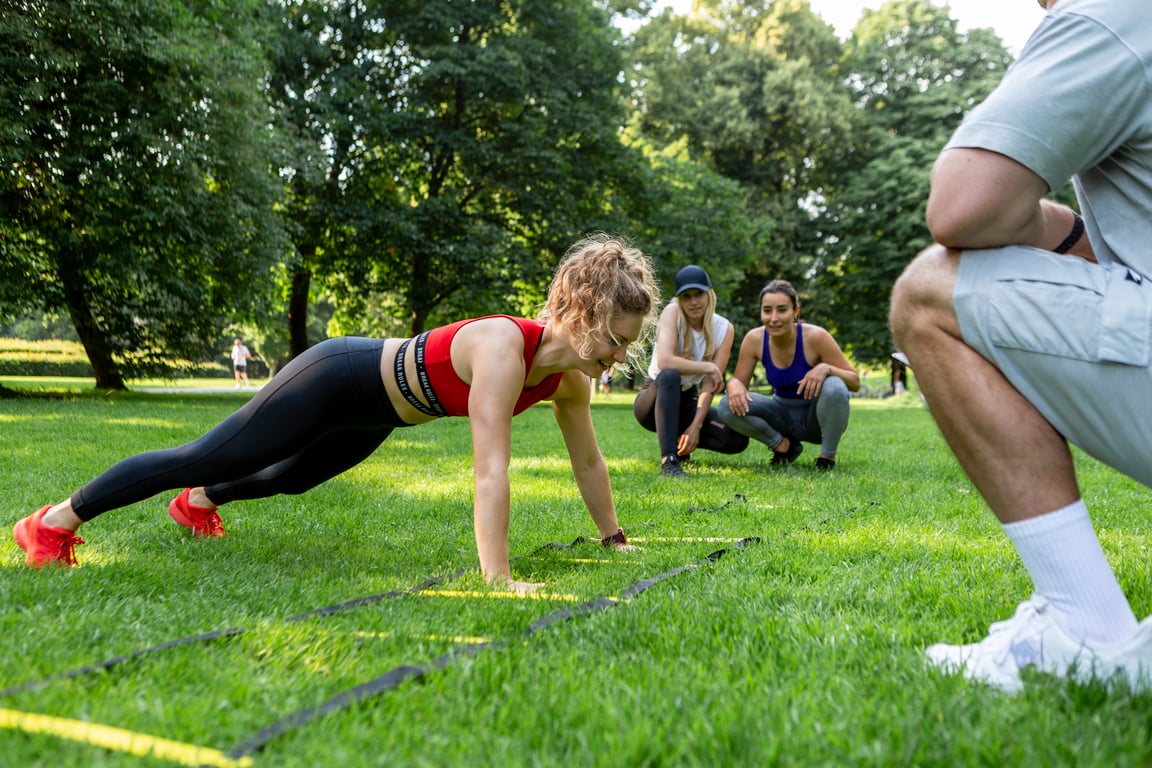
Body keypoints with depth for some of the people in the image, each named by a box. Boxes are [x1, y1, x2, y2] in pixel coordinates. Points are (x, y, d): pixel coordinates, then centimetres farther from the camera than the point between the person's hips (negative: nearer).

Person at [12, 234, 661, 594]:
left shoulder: (569, 376, -13)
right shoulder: (503, 348, -38)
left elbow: (589, 461, -1)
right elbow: (491, 471, -45)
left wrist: (615, 540, 5)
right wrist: (498, 579, -47)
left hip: (376, 413, 8)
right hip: (340, 378, -8)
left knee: (293, 477, 32)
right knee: (201, 458, 3)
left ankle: (200, 503, 60)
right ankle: (55, 521, 20)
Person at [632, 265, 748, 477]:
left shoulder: (724, 329, -8)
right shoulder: (672, 313, -18)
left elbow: (711, 384, -15)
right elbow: (664, 362, -35)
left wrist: (696, 426, -24)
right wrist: (707, 367, -28)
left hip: (687, 401, 4)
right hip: (656, 399, -4)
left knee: (737, 439, -19)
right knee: (669, 377, -39)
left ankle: (680, 441, 8)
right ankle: (668, 460, -39)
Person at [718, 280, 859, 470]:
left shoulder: (815, 336, -22)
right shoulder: (754, 339, -14)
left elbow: (855, 382, -17)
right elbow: (738, 380, -4)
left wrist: (826, 368, -37)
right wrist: (735, 387, -30)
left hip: (817, 418, -2)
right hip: (784, 416, 3)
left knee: (834, 388, -35)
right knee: (729, 406, -22)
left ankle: (829, 454, -9)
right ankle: (783, 445, 2)